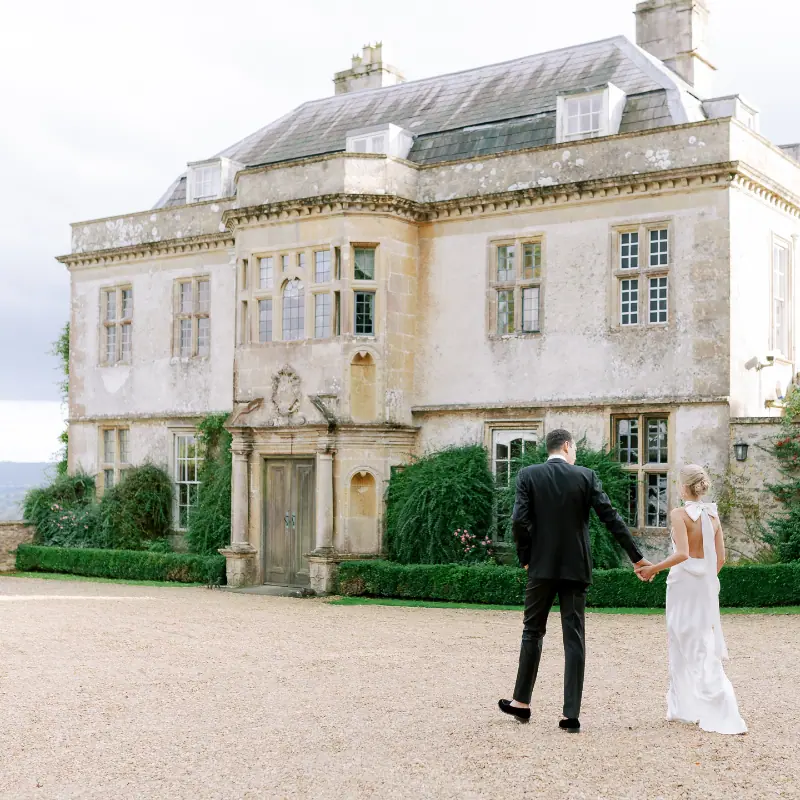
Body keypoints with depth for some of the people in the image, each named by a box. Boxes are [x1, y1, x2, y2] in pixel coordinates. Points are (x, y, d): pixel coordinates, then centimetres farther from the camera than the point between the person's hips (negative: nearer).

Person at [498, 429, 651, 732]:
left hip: (541, 567, 0)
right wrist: (637, 557, 2)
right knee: (574, 639, 3)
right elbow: (611, 518, -3)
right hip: (576, 568, 0)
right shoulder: (586, 476, -1)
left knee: (533, 631, 14)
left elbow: (519, 521, -10)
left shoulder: (528, 475, -2)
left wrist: (525, 557, 5)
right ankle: (571, 714, 2)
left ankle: (522, 702, 22)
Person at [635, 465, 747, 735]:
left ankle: (685, 707, 3)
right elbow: (720, 557, 8)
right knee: (705, 645, 12)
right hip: (708, 583, 6)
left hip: (684, 581, -6)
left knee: (683, 644, 3)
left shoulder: (680, 514, -13)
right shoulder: (713, 515, 6)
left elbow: (682, 554, -22)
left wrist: (653, 569, -14)